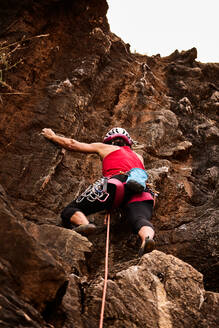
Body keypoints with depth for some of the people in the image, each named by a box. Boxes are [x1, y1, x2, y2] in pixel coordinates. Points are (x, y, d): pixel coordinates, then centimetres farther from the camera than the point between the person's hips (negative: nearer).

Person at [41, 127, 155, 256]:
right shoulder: (139, 157, 41)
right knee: (141, 220, -21)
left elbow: (72, 144, 34)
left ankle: (84, 224, -34)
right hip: (141, 192, 4)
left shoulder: (106, 147, 32)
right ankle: (148, 237, -56)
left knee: (69, 211, -1)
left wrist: (53, 136, 50)